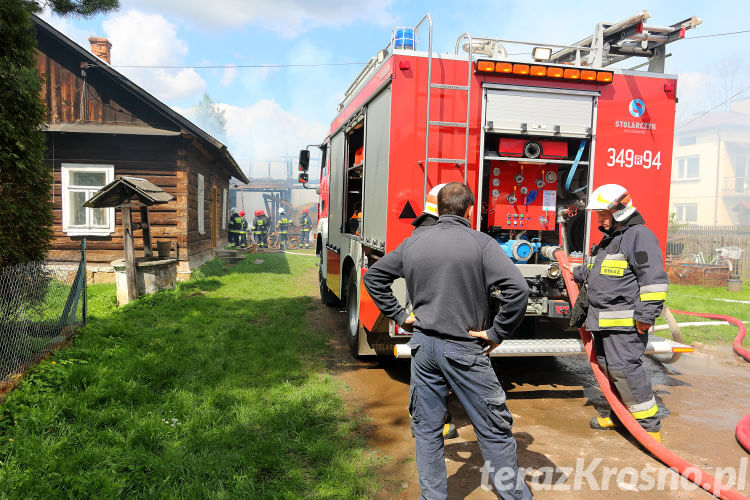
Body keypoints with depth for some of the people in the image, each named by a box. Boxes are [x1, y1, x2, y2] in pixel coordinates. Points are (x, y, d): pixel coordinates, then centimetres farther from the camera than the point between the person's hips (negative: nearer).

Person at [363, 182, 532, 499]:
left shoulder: (412, 243, 4)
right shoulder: (482, 243, -10)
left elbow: (374, 276, 13)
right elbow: (517, 290, -20)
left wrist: (399, 316, 12)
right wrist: (497, 333, -10)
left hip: (423, 345, 4)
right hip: (464, 350, -4)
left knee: (426, 429, 16)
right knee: (494, 430, 10)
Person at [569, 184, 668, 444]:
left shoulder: (639, 235, -11)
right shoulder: (608, 239, 20)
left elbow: (654, 279, -19)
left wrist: (646, 315, -22)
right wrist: (579, 273, 27)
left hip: (625, 322, -10)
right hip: (604, 320, 10)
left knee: (624, 368, -13)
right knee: (607, 367, 15)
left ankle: (649, 425, -1)